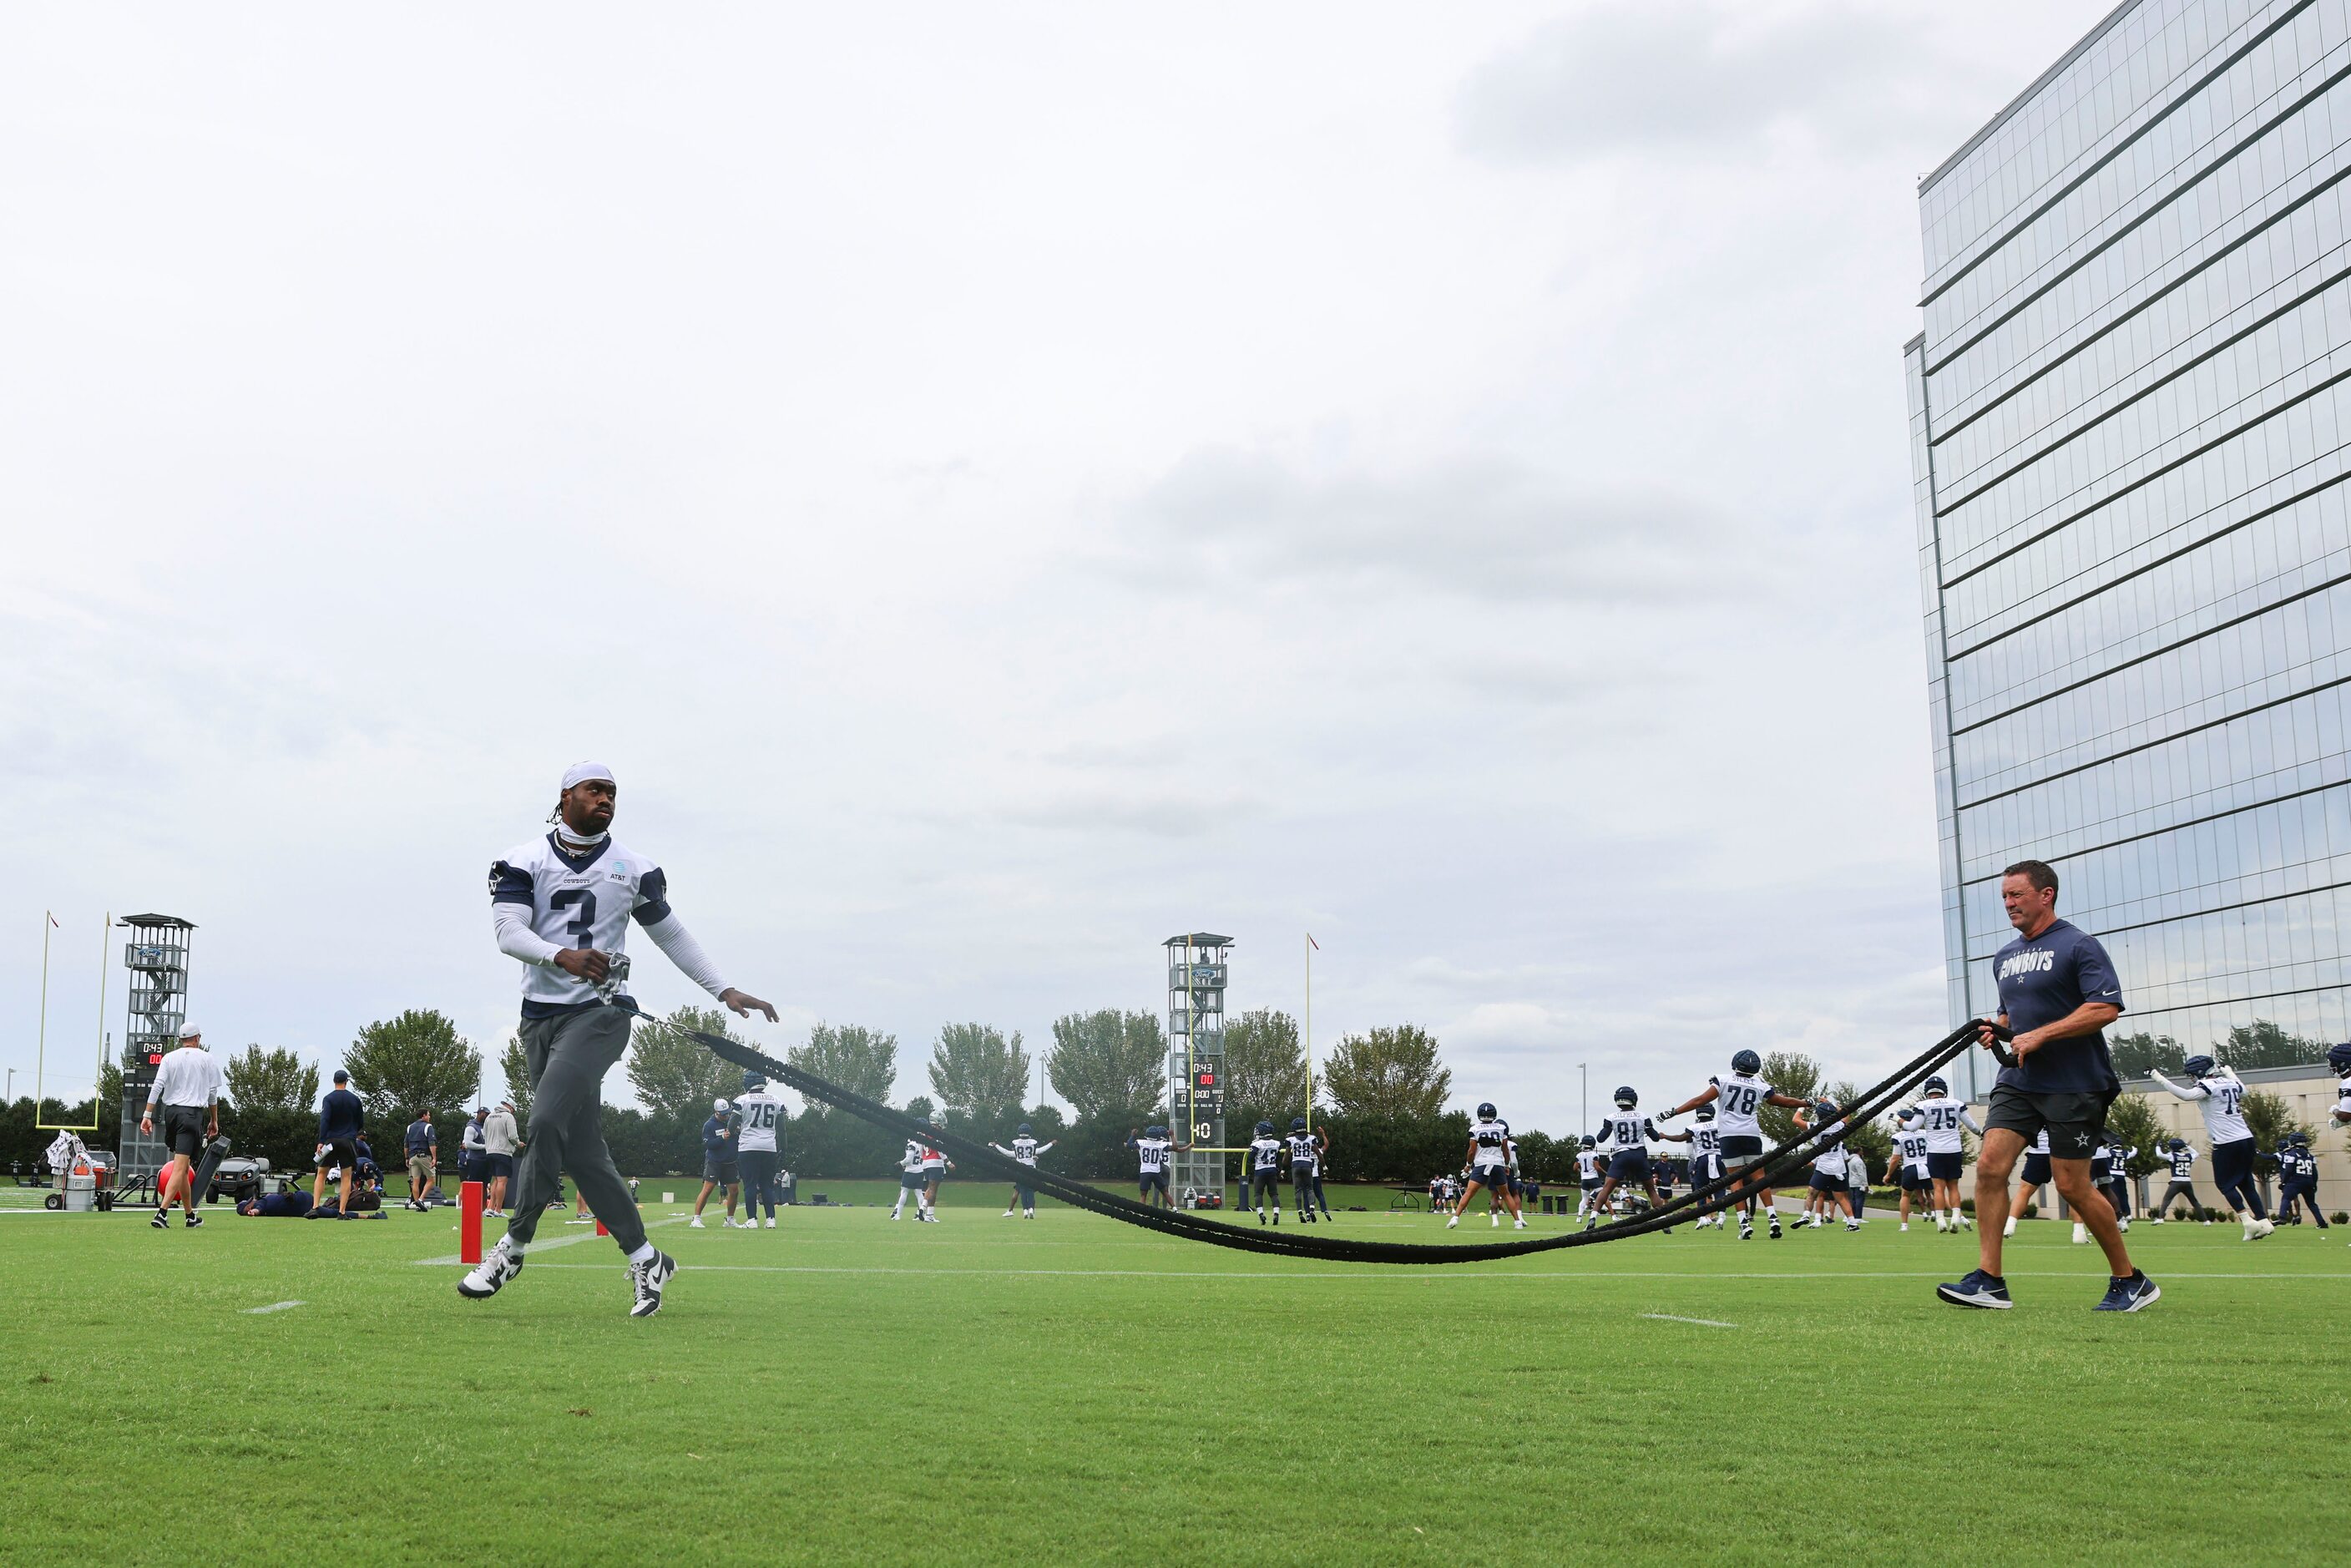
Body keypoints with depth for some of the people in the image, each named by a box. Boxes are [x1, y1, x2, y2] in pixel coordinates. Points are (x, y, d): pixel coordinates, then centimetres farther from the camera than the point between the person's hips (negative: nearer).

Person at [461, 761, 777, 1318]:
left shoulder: (634, 869, 8)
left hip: (599, 1013, -2)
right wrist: (561, 956, -28)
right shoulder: (524, 861, 4)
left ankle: (513, 1246, -6)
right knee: (582, 1151, 1)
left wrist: (724, 990, 17)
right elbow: (507, 931, -9)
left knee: (548, 1120, -21)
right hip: (541, 1015, 2)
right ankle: (646, 1260, 11)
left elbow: (671, 933, 18)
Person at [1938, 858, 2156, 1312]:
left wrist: (2040, 1036, -21)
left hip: (2074, 1085, -7)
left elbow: (2106, 1008, -18)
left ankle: (2129, 1280, 16)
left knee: (2072, 1185, -3)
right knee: (1990, 1166, -9)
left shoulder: (2079, 945, -8)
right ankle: (1988, 1281, -8)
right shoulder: (2005, 957, 16)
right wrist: (1997, 1030, 6)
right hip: (2018, 1081, 7)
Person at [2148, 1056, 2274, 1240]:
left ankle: (2248, 1221, -9)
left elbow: (2186, 1095, -26)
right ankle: (2263, 1221, 11)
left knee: (2225, 1183, 2)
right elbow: (2243, 1092, 35)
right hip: (2246, 1139, 8)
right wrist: (2229, 1074, 45)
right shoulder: (2231, 1084, 12)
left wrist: (2161, 1080, -24)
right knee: (2246, 1182, 15)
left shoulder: (2208, 1086, -11)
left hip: (2227, 1143, -8)